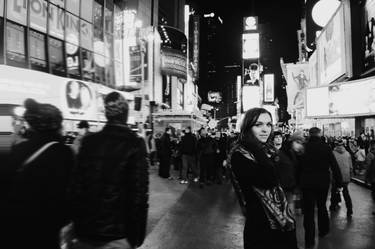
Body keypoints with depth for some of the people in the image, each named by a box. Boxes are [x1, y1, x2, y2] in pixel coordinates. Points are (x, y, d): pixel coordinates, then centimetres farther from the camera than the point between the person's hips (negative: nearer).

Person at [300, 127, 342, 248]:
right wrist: (339, 182, 2)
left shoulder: (304, 148, -8)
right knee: (322, 206, 24)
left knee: (308, 211, 5)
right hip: (323, 183, 1)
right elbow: (334, 166, -6)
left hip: (307, 183, -1)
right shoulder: (326, 147, -8)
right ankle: (323, 230, 40)